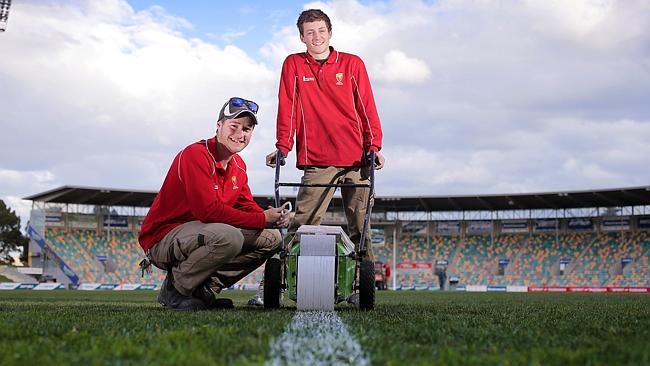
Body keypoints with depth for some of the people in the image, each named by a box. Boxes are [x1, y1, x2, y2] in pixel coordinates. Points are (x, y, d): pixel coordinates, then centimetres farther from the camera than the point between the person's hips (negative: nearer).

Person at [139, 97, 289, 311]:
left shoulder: (238, 165, 10)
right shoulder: (196, 155, -18)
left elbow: (246, 205, 12)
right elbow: (209, 210, -27)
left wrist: (273, 218, -12)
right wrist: (262, 220, -23)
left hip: (199, 234, 9)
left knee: (271, 238, 3)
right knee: (229, 237, -36)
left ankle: (205, 289, 1)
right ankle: (175, 289, -12)